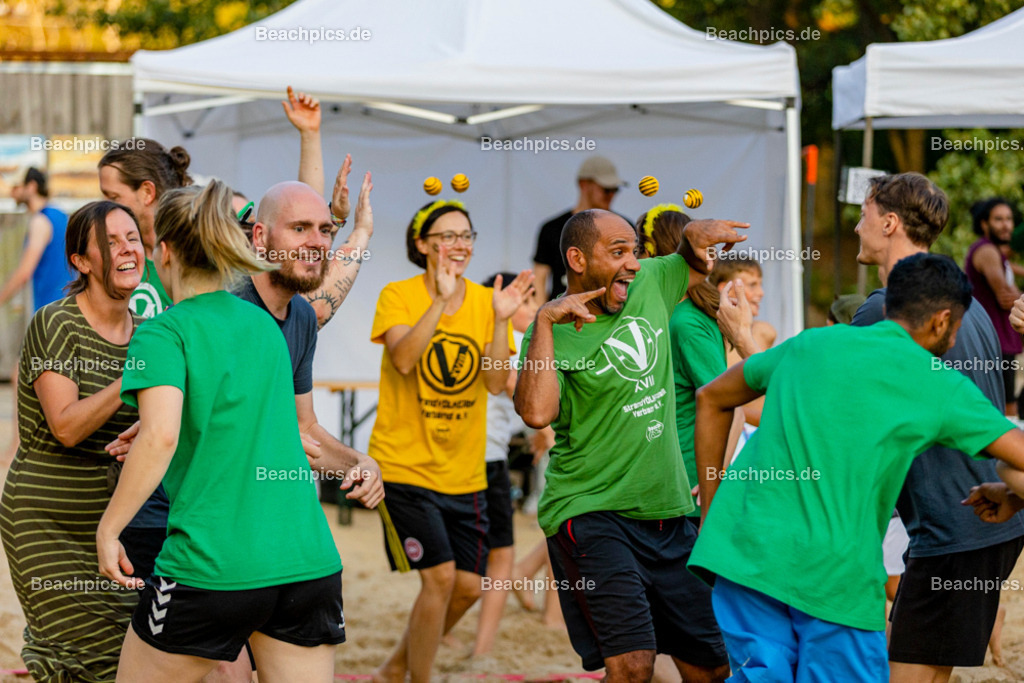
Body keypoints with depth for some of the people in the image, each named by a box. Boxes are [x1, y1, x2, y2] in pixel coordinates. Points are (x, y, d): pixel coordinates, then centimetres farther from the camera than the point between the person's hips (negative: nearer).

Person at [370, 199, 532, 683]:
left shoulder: (486, 301, 2)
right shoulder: (399, 295, -7)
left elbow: (496, 382, -8)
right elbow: (404, 359, -26)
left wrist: (500, 319, -21)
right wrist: (441, 301, -34)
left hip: (464, 473, 5)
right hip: (404, 465, -5)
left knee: (468, 586, 6)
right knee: (439, 576, -15)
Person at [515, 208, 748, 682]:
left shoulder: (649, 284, 8)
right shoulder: (556, 332, -10)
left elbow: (696, 263, 29)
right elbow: (537, 412, -27)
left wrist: (696, 232, 6)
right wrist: (544, 321, -27)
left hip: (667, 514, 7)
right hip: (592, 514, -7)